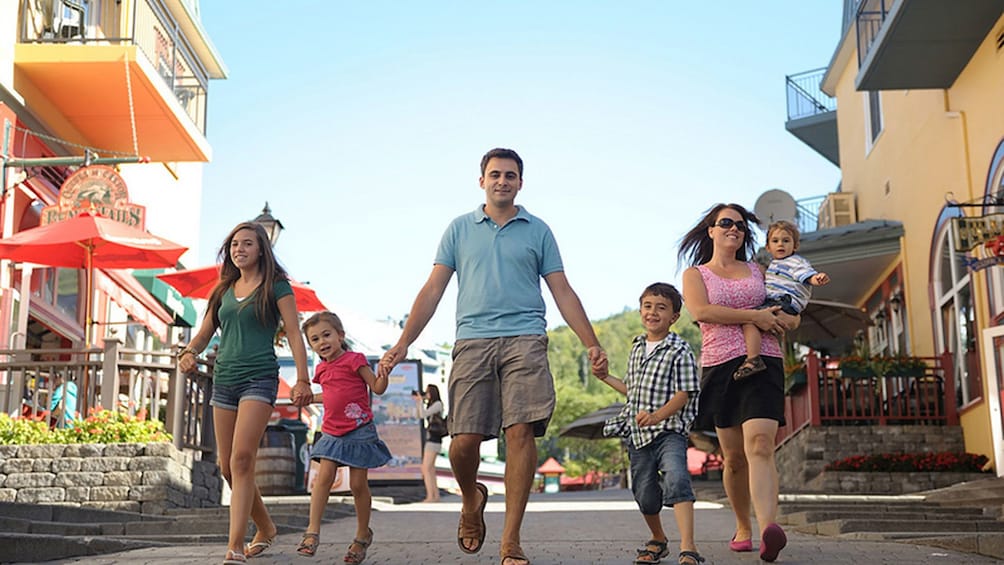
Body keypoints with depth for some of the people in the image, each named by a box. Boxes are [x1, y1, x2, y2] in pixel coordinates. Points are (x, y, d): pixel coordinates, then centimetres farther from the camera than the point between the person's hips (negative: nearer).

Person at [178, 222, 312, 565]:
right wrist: (189, 352, -4)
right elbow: (204, 333, 19)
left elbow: (294, 333, -4)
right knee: (228, 467, 8)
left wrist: (302, 379, -14)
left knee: (241, 459, -19)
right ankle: (265, 529, 27)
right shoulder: (224, 290, 16)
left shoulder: (276, 286, 1)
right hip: (223, 379, 6)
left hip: (259, 378, -6)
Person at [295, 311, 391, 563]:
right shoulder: (322, 369, 12)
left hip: (359, 431, -5)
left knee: (358, 484, 0)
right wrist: (310, 398, 24)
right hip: (332, 432, 5)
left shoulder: (354, 359, -7)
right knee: (324, 476, -11)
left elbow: (377, 388, -9)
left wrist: (384, 371, -26)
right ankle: (313, 532, -10)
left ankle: (363, 535, 16)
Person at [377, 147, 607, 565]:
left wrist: (591, 344, 2)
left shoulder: (537, 231, 14)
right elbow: (433, 289, 11)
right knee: (464, 440, -8)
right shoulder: (460, 229, 15)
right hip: (473, 341, 1)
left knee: (521, 433, -12)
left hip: (525, 340, 0)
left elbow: (563, 292, 12)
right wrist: (403, 343, 3)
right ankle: (471, 501, 26)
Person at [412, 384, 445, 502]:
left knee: (426, 469, -13)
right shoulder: (431, 405, 18)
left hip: (433, 440, -9)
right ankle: (436, 496, 10)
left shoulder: (438, 404, -9)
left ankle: (430, 497, -16)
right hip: (430, 439, 9)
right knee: (430, 469, 9)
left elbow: (423, 415, -16)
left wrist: (420, 400, -6)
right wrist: (417, 401, 14)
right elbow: (421, 415, 21)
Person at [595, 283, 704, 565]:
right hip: (638, 435, 6)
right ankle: (658, 540, 36)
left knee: (676, 478, -28)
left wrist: (658, 415, -27)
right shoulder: (637, 348, 15)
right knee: (645, 495, 9)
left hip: (669, 430, -6)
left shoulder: (680, 351, -6)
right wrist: (606, 377, 26)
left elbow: (684, 393, -14)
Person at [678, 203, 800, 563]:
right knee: (734, 457, 4)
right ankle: (742, 528, 24)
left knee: (760, 445, -20)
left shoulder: (757, 271, 20)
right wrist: (754, 316, -11)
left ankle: (768, 529, -37)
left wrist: (783, 321, 0)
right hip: (720, 368, 0)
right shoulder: (695, 274, 13)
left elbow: (792, 315, 25)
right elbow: (701, 311, -8)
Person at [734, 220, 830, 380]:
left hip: (784, 302, -10)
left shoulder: (796, 262, 1)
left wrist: (817, 278, -39)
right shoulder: (774, 264, 28)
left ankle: (753, 360, -38)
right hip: (770, 301, 10)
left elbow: (807, 274, -19)